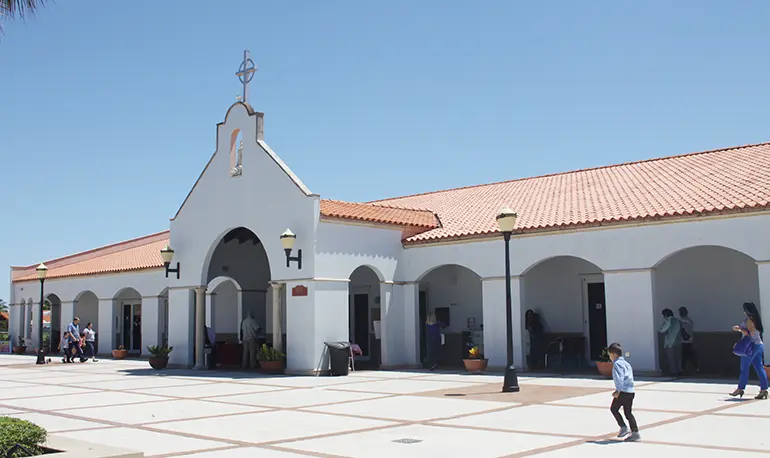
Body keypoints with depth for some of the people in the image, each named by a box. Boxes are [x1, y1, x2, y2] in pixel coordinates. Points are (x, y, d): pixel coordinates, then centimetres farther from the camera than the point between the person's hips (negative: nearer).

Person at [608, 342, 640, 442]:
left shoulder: (617, 364, -9)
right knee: (628, 412, 11)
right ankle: (635, 433, 6)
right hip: (631, 391, 8)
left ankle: (624, 428, 4)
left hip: (623, 392, -8)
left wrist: (618, 391, -18)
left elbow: (619, 378, -20)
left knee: (613, 408, 9)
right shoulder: (626, 363, 19)